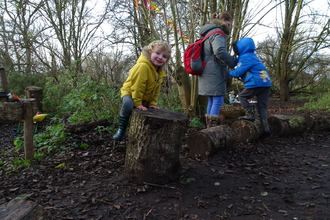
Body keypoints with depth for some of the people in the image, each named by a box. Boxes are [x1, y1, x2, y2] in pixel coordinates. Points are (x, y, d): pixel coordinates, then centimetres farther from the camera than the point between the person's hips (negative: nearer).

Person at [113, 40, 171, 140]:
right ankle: (121, 130, -17)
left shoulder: (161, 72, -2)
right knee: (128, 104, -36)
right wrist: (138, 103, -25)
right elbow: (137, 86, -29)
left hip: (145, 98, 8)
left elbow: (156, 90, 7)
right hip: (129, 92, -8)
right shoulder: (143, 66, -30)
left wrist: (152, 103, 0)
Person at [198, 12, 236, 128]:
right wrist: (233, 63, -11)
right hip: (214, 73, -10)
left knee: (211, 100, 11)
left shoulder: (209, 33, 23)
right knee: (218, 100, -7)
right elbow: (220, 51, -24)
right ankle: (213, 128, -6)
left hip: (208, 73, 10)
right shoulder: (217, 33, -8)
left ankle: (210, 127, 16)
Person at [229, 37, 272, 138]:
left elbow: (237, 72, -11)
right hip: (266, 82, 9)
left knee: (242, 97, 9)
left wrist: (228, 72, 5)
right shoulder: (251, 56, 22)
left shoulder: (245, 57, -9)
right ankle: (266, 128, 7)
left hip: (256, 83, -9)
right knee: (262, 106, 9)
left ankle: (250, 114, 1)